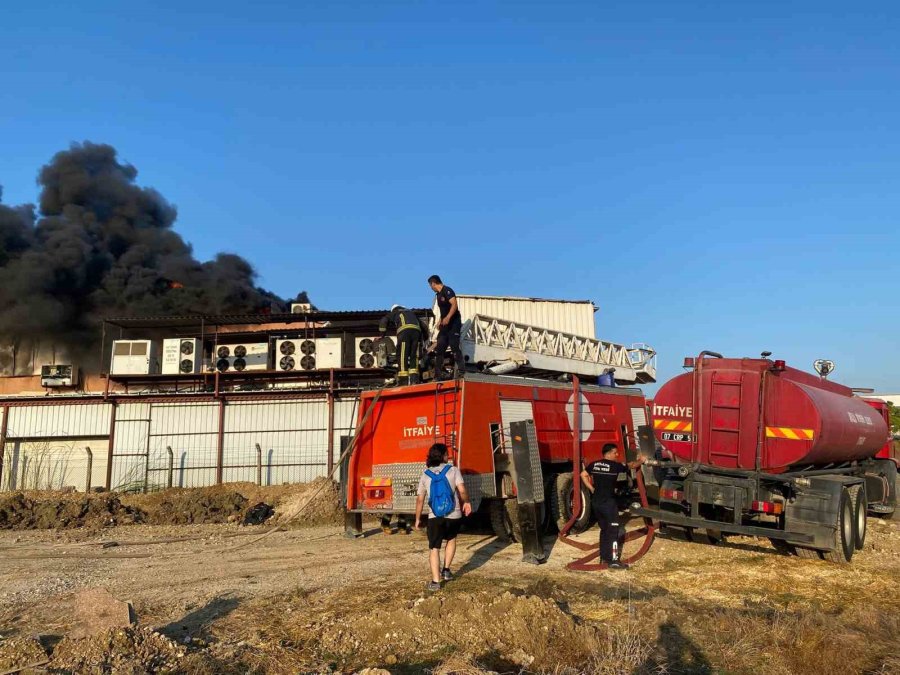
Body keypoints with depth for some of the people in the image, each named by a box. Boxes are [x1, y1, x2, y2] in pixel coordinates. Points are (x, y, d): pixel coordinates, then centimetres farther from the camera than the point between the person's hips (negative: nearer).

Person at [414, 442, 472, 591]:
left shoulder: (425, 475, 5)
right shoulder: (453, 470, -2)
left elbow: (420, 500, 2)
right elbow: (462, 491, -12)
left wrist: (418, 519, 11)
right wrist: (466, 502, 9)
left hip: (435, 517, 0)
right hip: (453, 515, 0)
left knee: (434, 548, 7)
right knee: (451, 540, 27)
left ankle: (435, 581, 1)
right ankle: (446, 570, 23)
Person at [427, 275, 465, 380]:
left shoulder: (447, 291, -11)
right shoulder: (438, 294, 18)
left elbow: (454, 305, -22)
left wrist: (448, 318, -31)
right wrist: (440, 321, 24)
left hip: (453, 323, -10)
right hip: (445, 325, 10)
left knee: (454, 347, -15)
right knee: (439, 349, 7)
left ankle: (461, 370, -13)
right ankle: (438, 374, 10)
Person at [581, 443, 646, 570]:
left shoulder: (594, 464, 5)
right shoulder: (615, 466, -9)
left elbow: (583, 475, 10)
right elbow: (632, 466, 7)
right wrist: (640, 461, 26)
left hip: (596, 502, 7)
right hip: (608, 502, -7)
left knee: (604, 529, 18)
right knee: (613, 531, -2)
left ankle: (604, 557, 22)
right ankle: (613, 561, -5)